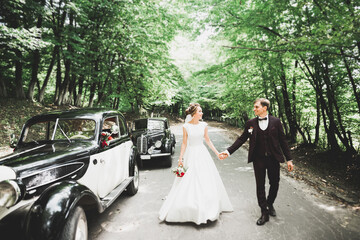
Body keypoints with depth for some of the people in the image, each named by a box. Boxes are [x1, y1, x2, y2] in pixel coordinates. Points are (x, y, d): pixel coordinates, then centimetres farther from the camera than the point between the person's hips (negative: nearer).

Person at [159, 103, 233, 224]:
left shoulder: (203, 125, 1)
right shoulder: (186, 126, -7)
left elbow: (207, 140, 9)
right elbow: (184, 143, -2)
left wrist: (217, 152, 8)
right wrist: (180, 158, -4)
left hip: (202, 154, 3)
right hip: (191, 155, -3)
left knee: (207, 180, 9)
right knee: (188, 182, 2)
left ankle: (206, 208, 28)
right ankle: (189, 209, 20)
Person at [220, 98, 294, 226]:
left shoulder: (276, 121, -2)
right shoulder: (250, 123, -1)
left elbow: (282, 141, 1)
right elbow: (241, 139, 2)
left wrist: (289, 159, 1)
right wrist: (228, 151, -7)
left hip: (273, 158, 0)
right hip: (258, 159, 0)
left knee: (274, 184, 12)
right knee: (260, 186, 7)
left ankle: (270, 203, 42)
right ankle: (264, 213, 23)